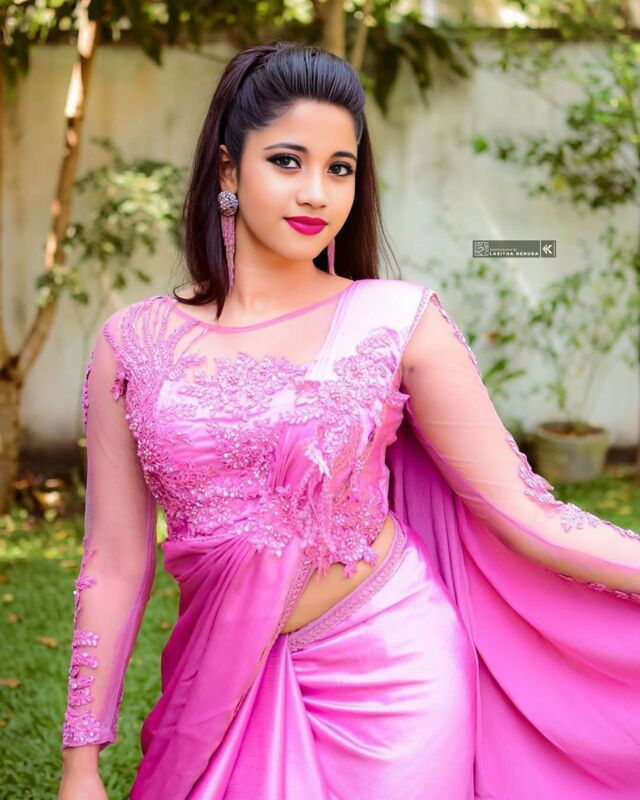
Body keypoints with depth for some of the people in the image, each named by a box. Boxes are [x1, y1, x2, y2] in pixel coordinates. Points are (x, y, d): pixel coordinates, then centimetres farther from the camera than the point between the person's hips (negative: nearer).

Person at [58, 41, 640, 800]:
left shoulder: (396, 320, -7)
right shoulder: (132, 342, -2)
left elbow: (525, 513, -7)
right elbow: (115, 564, 1)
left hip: (388, 676, -1)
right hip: (224, 697, 2)